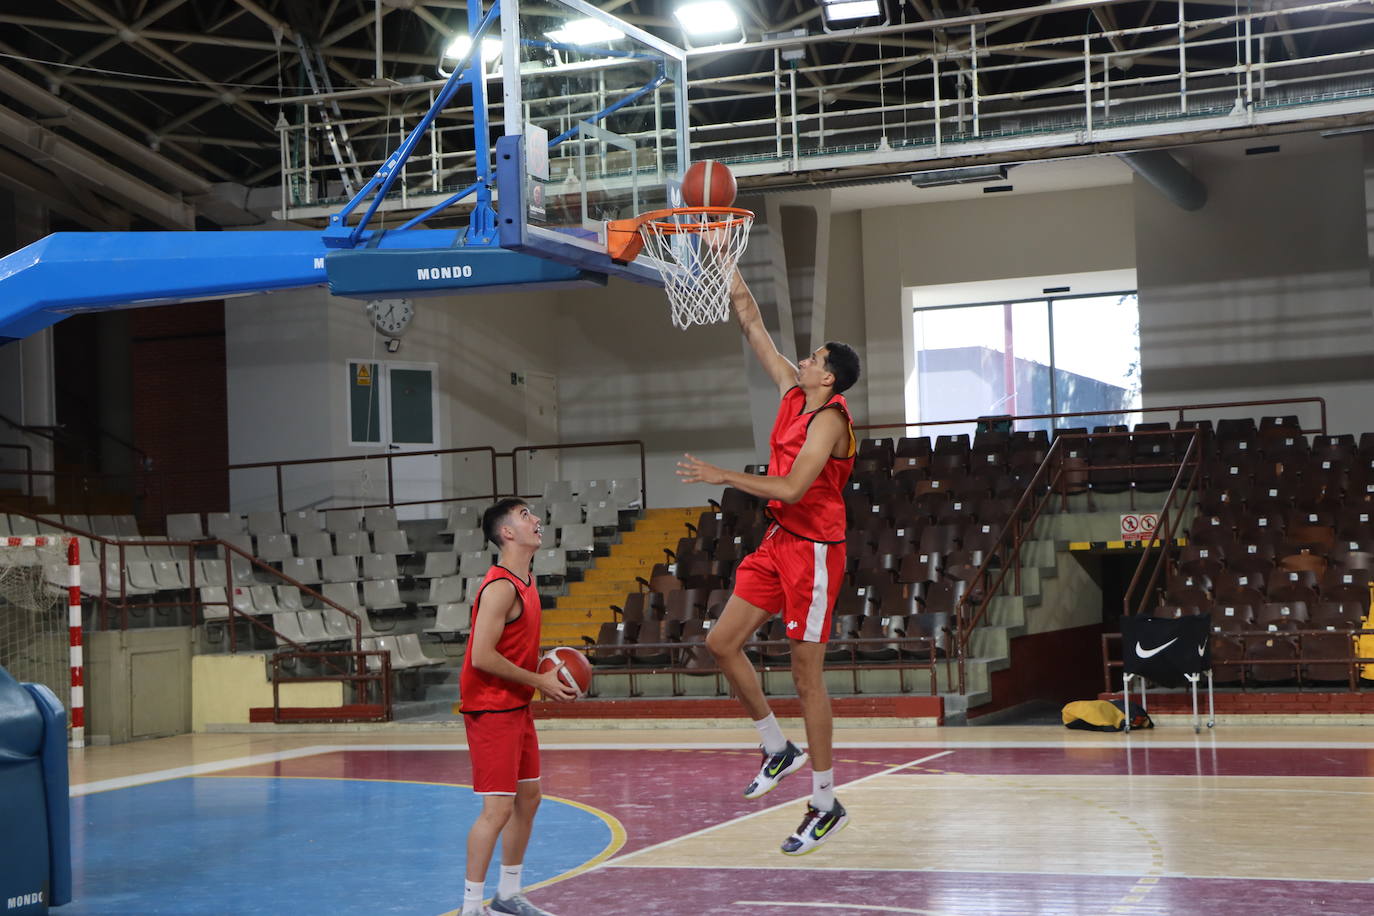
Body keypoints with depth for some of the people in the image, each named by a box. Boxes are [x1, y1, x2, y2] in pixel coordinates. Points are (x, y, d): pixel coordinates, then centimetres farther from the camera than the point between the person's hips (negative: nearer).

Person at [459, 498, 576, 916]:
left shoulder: (526, 581, 11)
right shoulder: (501, 587, -20)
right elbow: (482, 657, -24)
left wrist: (545, 671, 5)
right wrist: (540, 681, -18)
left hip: (517, 705, 10)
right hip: (491, 708, -10)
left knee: (528, 797, 15)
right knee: (498, 808, -10)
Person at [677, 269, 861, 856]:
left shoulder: (829, 418, -17)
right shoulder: (794, 395, 7)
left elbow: (791, 488, -27)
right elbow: (752, 326, 12)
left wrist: (724, 476, -21)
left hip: (813, 549, -9)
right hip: (778, 542, 9)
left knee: (807, 676, -3)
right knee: (721, 643, 5)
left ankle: (826, 805, 7)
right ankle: (778, 750, 20)